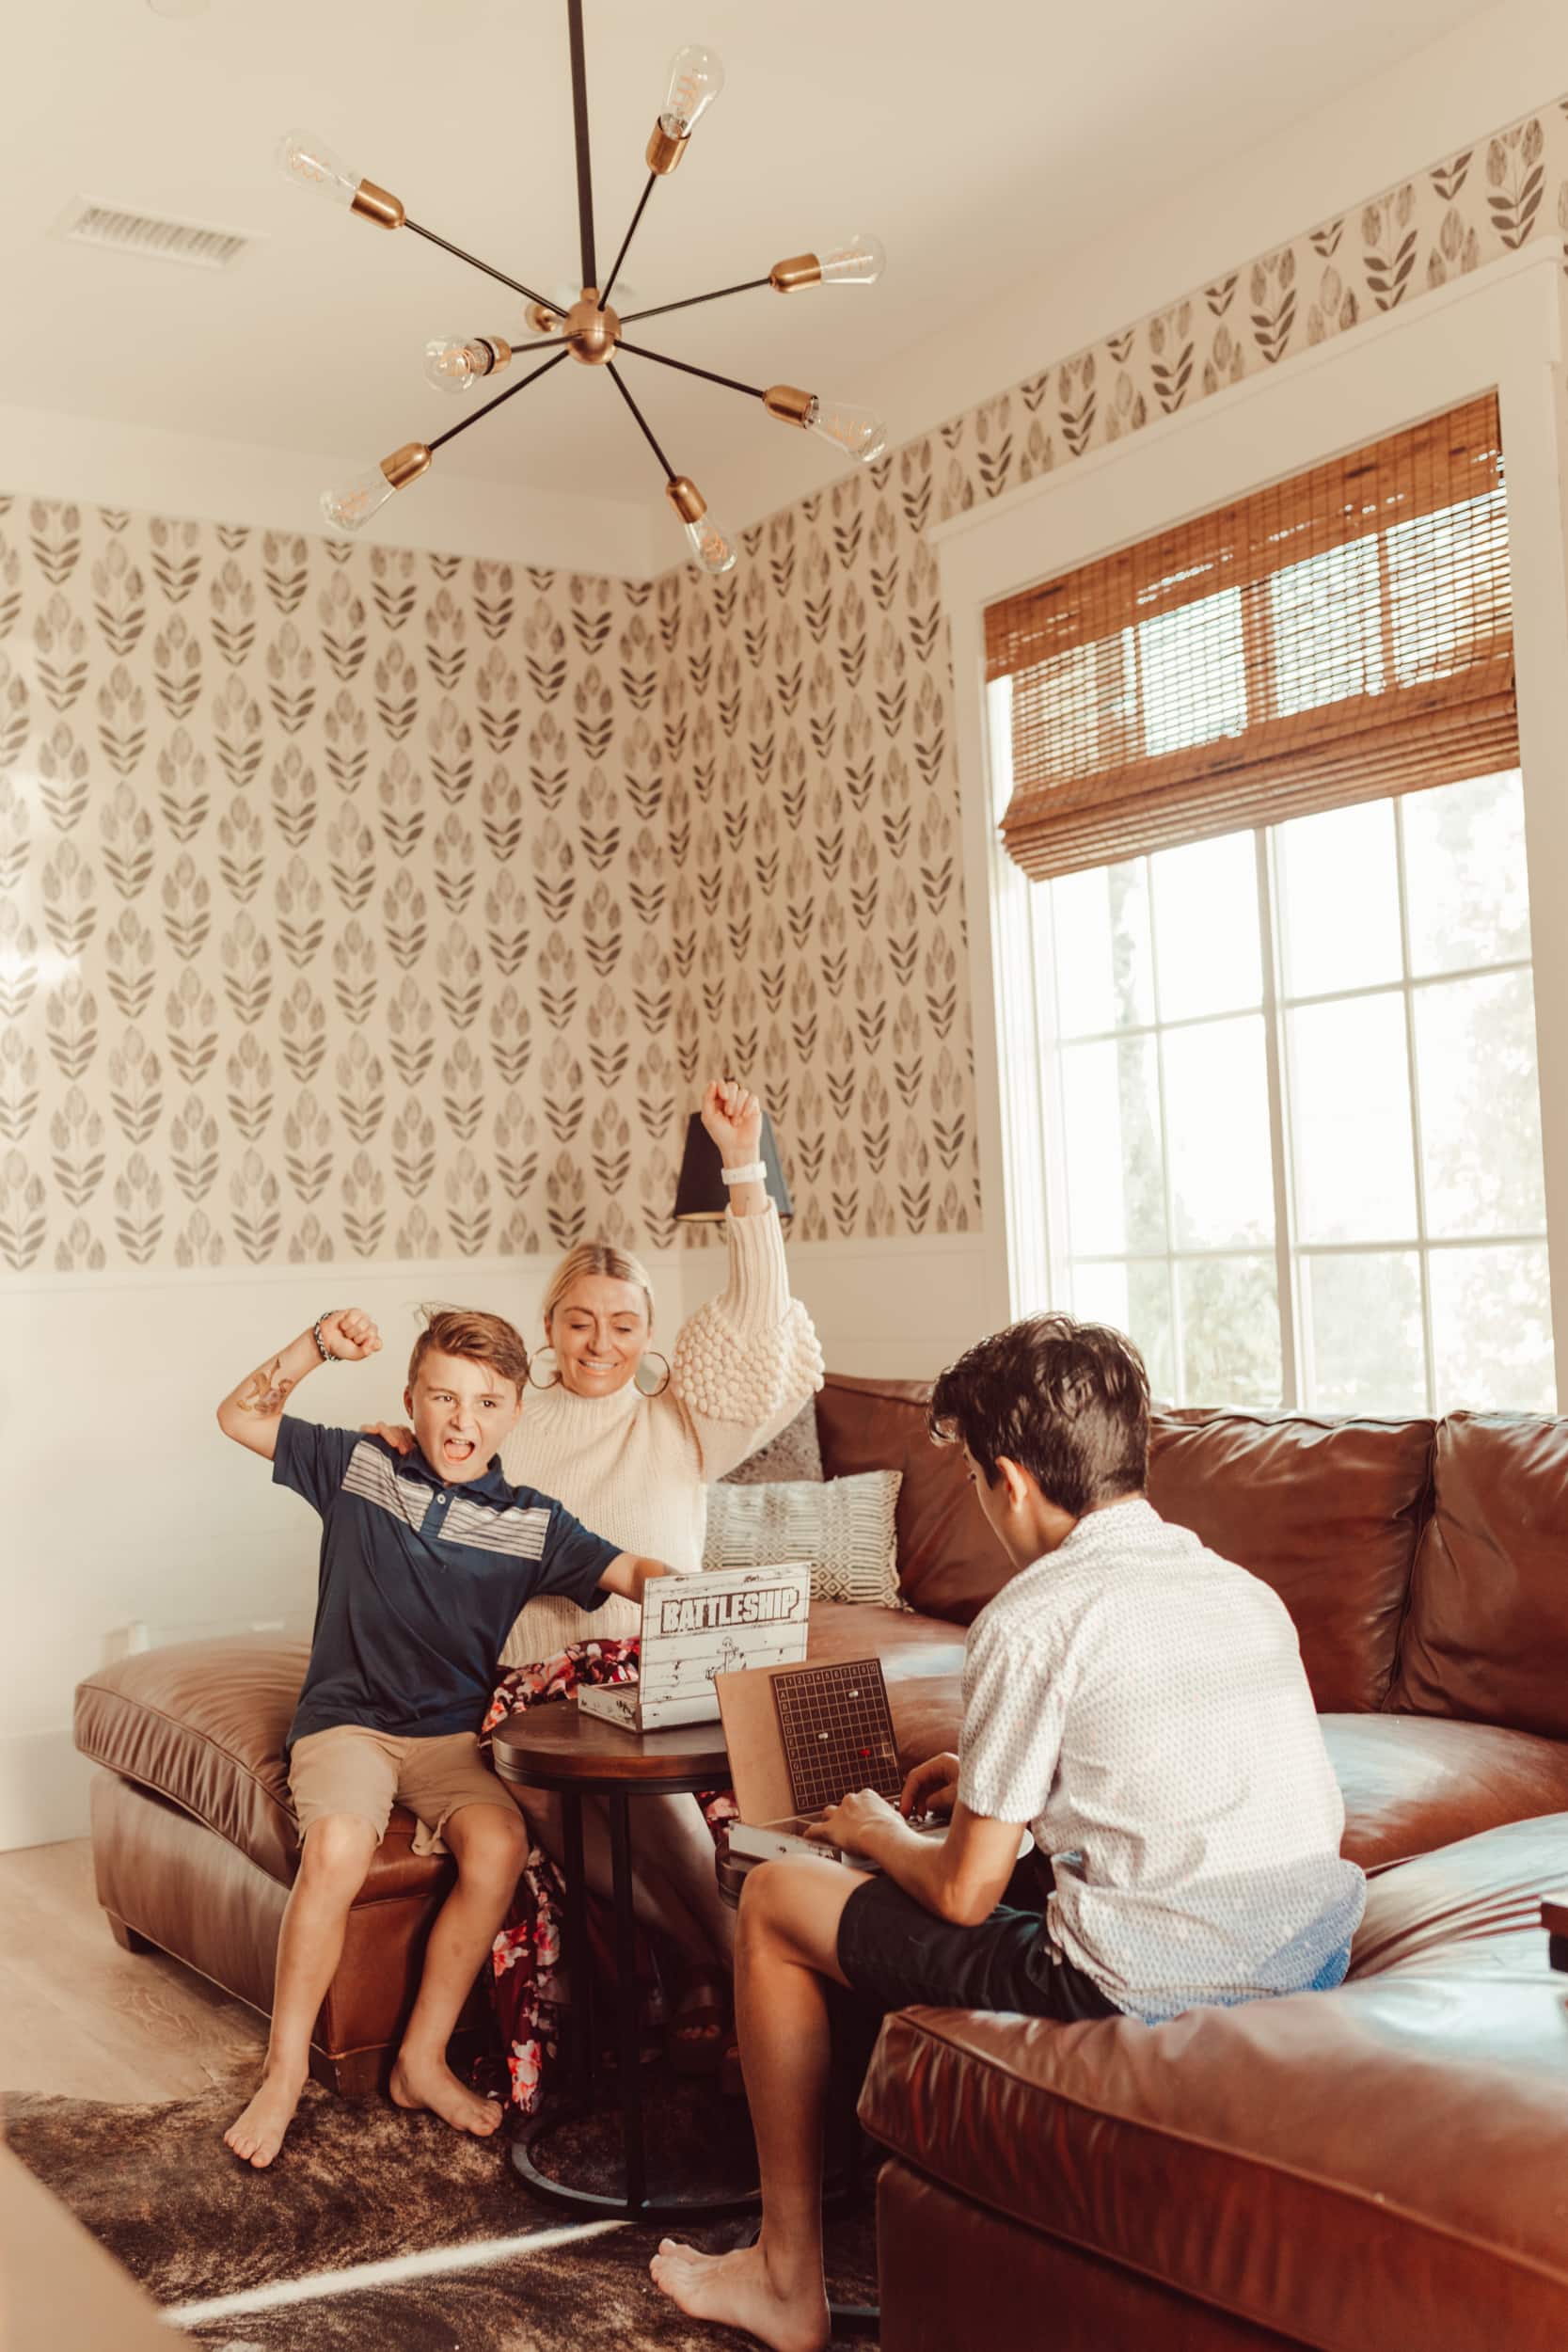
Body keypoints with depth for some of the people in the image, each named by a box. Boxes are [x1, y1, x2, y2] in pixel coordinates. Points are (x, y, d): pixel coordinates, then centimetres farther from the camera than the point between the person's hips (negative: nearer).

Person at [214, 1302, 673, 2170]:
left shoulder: (530, 1523, 2)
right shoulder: (358, 1466, 4)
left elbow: (630, 1573, -2)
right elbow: (239, 1416, 9)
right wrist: (318, 1346, -4)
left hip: (453, 1732, 1)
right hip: (346, 1719, -1)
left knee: (499, 1843, -28)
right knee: (336, 1848, -31)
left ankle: (423, 2058, -10)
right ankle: (285, 2073, -13)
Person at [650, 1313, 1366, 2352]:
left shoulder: (1032, 1618, -12)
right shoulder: (1248, 1590, 10)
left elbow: (964, 1893, -7)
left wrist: (877, 1833, 14)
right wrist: (999, 1778, 27)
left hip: (1142, 1989, -8)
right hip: (1315, 1955, 8)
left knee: (775, 1900, 10)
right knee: (1030, 1864, 33)